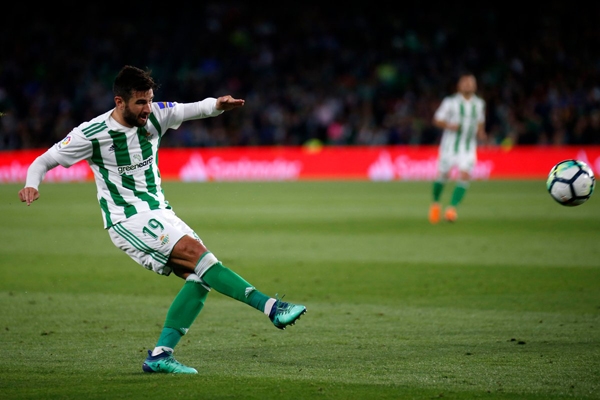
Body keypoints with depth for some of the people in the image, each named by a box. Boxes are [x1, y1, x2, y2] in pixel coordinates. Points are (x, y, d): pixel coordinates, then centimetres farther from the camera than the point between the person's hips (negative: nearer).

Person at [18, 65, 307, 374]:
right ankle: (271, 307, -30)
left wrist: (217, 105, -26)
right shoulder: (91, 134, -11)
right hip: (128, 220, -7)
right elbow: (43, 161, -4)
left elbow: (193, 109, -3)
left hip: (159, 215, 7)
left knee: (200, 276, -8)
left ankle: (160, 355, -6)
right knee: (197, 253, -24)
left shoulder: (154, 116, 2)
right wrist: (31, 186, -24)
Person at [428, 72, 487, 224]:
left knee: (465, 176, -15)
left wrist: (480, 133, 2)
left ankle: (451, 208, -14)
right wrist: (448, 125, -21)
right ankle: (435, 203, 28)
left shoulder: (479, 104, 7)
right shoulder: (450, 102, -5)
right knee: (443, 175, 2)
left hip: (469, 147, 3)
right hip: (450, 144, -3)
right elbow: (437, 120, -2)